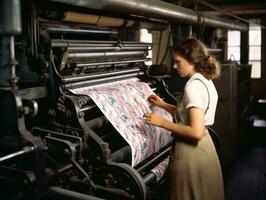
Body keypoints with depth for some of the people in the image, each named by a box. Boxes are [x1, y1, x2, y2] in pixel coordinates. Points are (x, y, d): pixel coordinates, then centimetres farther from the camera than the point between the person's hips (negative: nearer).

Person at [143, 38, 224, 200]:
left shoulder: (194, 85, -22)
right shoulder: (206, 81, 7)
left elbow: (196, 132, -27)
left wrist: (162, 122, -22)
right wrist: (162, 104, 15)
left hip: (190, 151, -9)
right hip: (204, 147, 9)